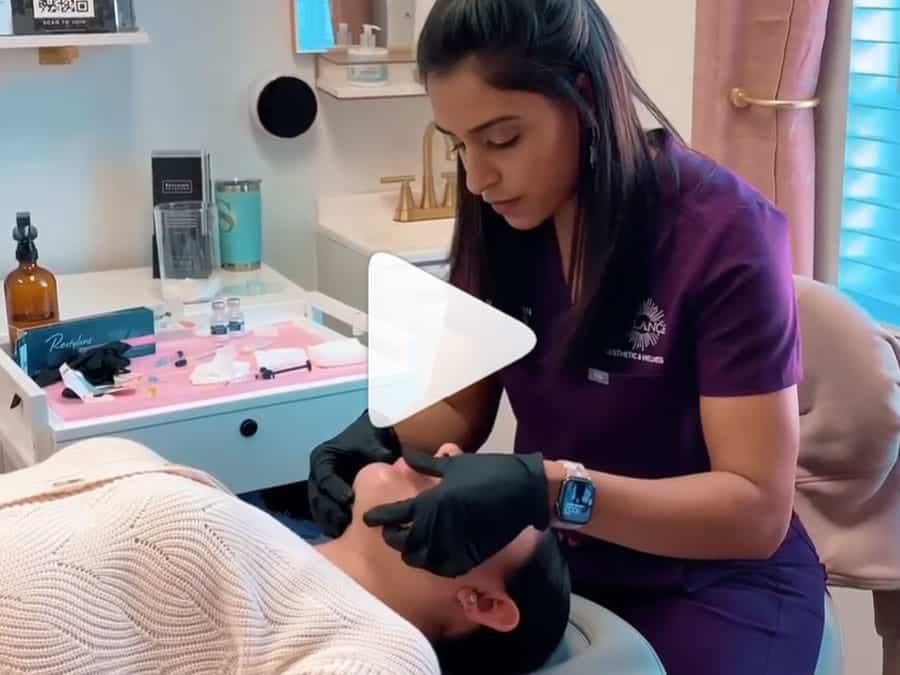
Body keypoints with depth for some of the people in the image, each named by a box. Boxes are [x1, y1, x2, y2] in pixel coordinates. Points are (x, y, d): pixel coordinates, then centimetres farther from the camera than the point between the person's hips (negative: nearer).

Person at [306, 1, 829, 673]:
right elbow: (461, 408, 5)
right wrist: (386, 434, -17)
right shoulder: (504, 220, -5)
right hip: (557, 563, 5)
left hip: (712, 587, -4)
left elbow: (759, 509, -22)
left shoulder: (724, 232, -21)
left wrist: (550, 491, -35)